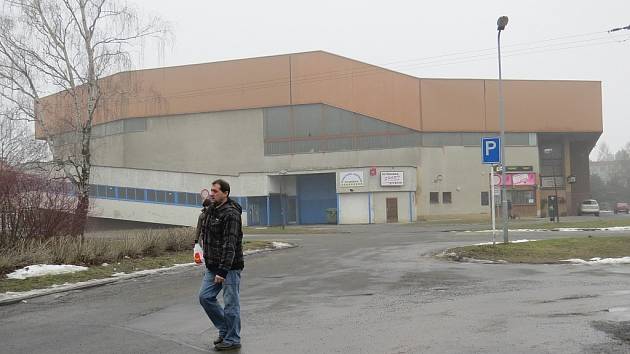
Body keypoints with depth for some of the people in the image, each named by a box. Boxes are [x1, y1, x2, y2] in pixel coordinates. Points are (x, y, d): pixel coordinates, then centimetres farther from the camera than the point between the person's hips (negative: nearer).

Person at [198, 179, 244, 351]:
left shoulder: (231, 214, -17)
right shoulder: (212, 211, 12)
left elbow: (229, 245, -23)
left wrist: (223, 271, -26)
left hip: (229, 267, -9)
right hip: (213, 266, 9)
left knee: (230, 303, 0)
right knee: (205, 297, 8)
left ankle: (232, 339, 12)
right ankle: (225, 329, 22)